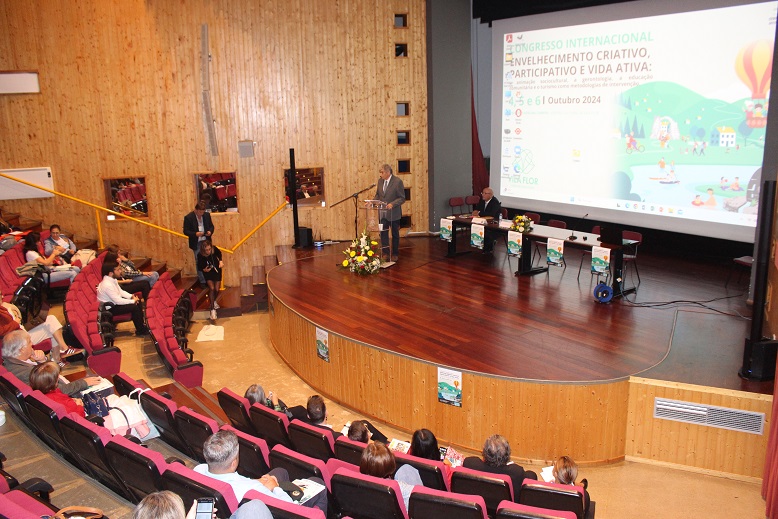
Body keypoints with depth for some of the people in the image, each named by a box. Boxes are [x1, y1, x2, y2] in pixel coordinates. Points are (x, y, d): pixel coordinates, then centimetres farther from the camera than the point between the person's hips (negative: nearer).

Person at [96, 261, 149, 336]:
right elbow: (118, 301, -27)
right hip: (109, 308, -10)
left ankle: (141, 324, 15)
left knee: (137, 303, 5)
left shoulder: (112, 279, -3)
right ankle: (140, 330, -3)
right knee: (134, 307, -18)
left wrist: (131, 296, -4)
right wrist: (133, 301, -17)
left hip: (114, 301, 10)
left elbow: (120, 291, 11)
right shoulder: (107, 285, -31)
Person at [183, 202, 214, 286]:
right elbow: (186, 231, -9)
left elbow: (211, 226, 13)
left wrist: (210, 231, -9)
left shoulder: (207, 215, 2)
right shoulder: (188, 217, -11)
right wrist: (195, 234, -25)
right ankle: (202, 281, 11)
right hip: (196, 243, -3)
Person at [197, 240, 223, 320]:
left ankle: (214, 301, 35)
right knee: (211, 288, -20)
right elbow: (199, 267, -14)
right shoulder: (200, 256, -29)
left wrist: (220, 261, -13)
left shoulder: (214, 249, -25)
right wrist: (204, 270, -34)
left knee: (216, 290, 0)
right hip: (208, 273, -2)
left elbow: (219, 253, 1)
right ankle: (212, 309, -17)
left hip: (217, 270, 2)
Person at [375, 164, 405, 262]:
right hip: (383, 213, 4)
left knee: (395, 234, 10)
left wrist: (392, 204, -27)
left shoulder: (397, 181, -13)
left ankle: (395, 254, 23)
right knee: (383, 233, 1)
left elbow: (402, 198, -13)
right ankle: (385, 253, 10)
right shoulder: (380, 181, 4)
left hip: (393, 213, -4)